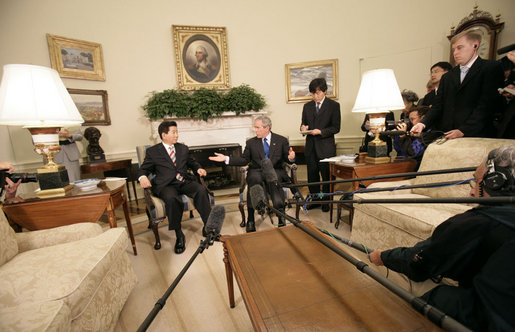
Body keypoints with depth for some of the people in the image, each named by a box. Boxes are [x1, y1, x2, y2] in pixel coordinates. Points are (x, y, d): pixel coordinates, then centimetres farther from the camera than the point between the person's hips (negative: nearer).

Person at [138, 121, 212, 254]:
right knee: (171, 198, -37)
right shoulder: (152, 151, 10)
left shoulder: (183, 148, 22)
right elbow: (144, 169, 12)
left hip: (185, 182, 3)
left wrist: (198, 168, 9)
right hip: (166, 185, -3)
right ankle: (179, 236, -20)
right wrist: (142, 177, -11)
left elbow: (191, 162, 31)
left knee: (201, 190, -29)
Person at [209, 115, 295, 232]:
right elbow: (244, 160, 14)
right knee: (254, 178, -35)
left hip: (276, 171, -1)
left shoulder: (282, 140, 11)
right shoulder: (251, 142, 15)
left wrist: (291, 158, -17)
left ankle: (281, 216, -30)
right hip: (257, 171, 1)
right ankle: (250, 219, -27)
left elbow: (287, 158, 9)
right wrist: (226, 159, 3)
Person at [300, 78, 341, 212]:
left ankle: (326, 202, 21)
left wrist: (321, 131, -19)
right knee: (312, 175, 10)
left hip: (326, 147, -4)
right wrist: (303, 127, -7)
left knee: (327, 176, 4)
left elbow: (336, 128, -4)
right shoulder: (307, 106, 12)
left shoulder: (334, 105, 0)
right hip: (311, 147, 4)